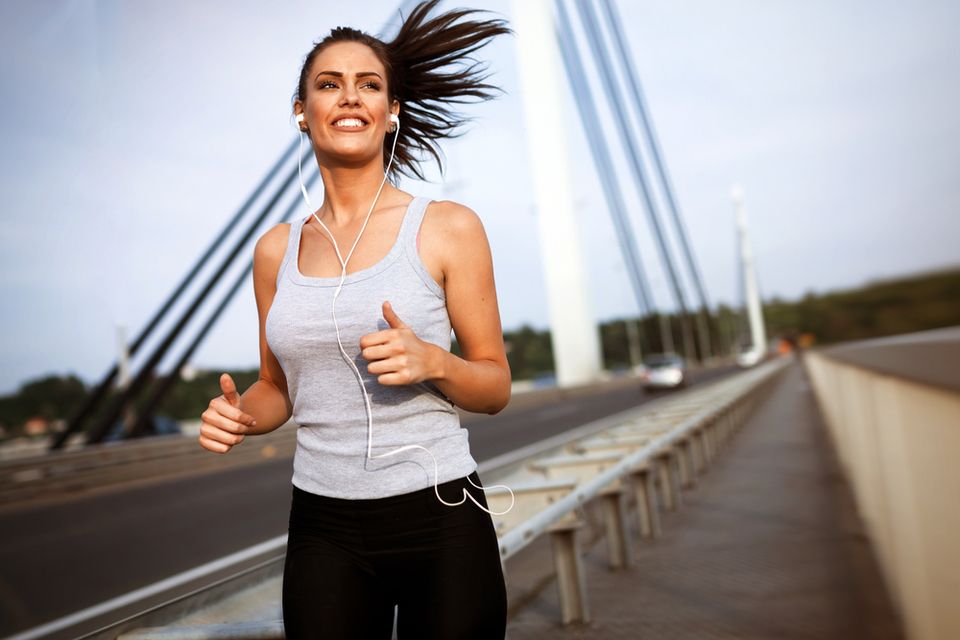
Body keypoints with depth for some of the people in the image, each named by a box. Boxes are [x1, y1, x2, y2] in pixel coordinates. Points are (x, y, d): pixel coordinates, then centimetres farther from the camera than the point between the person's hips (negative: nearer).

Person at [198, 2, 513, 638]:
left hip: (441, 520, -2)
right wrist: (238, 414, -7)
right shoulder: (277, 249, 4)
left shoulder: (447, 228, -5)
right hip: (323, 529, 3)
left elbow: (496, 387, -2)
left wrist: (431, 361, -21)